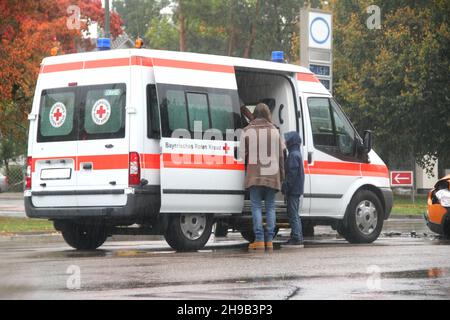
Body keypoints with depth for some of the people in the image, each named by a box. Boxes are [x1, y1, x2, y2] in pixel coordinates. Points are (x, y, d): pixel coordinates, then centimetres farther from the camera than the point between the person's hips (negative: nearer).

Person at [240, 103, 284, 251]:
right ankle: (269, 240, 5)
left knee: (256, 206, 0)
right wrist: (282, 174, 19)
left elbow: (243, 154, -1)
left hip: (254, 175, -2)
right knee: (270, 207, 7)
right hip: (272, 175, 2)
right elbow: (280, 155, 11)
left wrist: (246, 172, 11)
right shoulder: (274, 131, 7)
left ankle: (259, 240, -7)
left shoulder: (247, 131, -1)